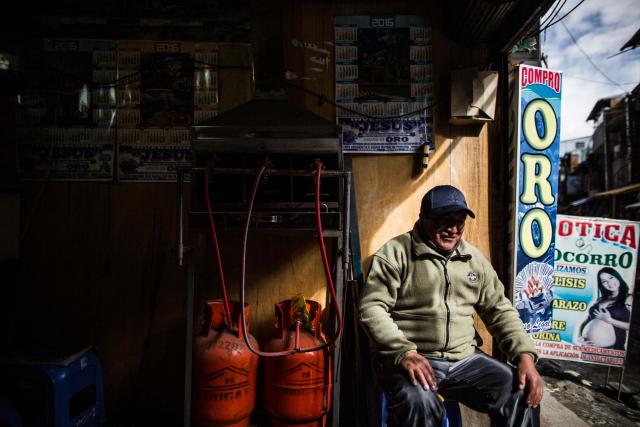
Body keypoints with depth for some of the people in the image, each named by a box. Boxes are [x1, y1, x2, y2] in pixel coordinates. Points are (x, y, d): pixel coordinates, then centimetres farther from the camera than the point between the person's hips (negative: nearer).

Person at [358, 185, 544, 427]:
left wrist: (525, 354, -2)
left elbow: (499, 310, 14)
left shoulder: (474, 259, 12)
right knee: (419, 402, -35)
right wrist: (404, 352, -24)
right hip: (411, 359, -5)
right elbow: (372, 308, -11)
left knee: (523, 395, -13)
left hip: (464, 359, 5)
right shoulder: (396, 252, -5)